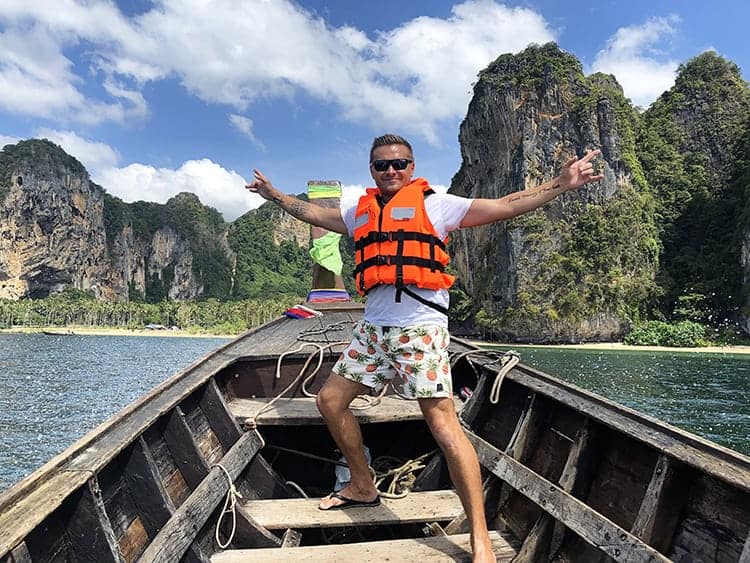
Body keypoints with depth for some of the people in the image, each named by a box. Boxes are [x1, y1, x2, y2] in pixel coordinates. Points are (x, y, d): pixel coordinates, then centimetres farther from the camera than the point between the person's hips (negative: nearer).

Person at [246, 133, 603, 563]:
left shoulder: (434, 204, 2)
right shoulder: (361, 211, 18)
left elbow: (505, 207, -2)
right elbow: (314, 213, 34)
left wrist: (561, 185, -9)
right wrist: (275, 195, 42)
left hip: (420, 329, -7)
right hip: (373, 328, 7)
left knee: (443, 423, -13)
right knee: (331, 399, 12)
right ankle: (363, 487, 30)